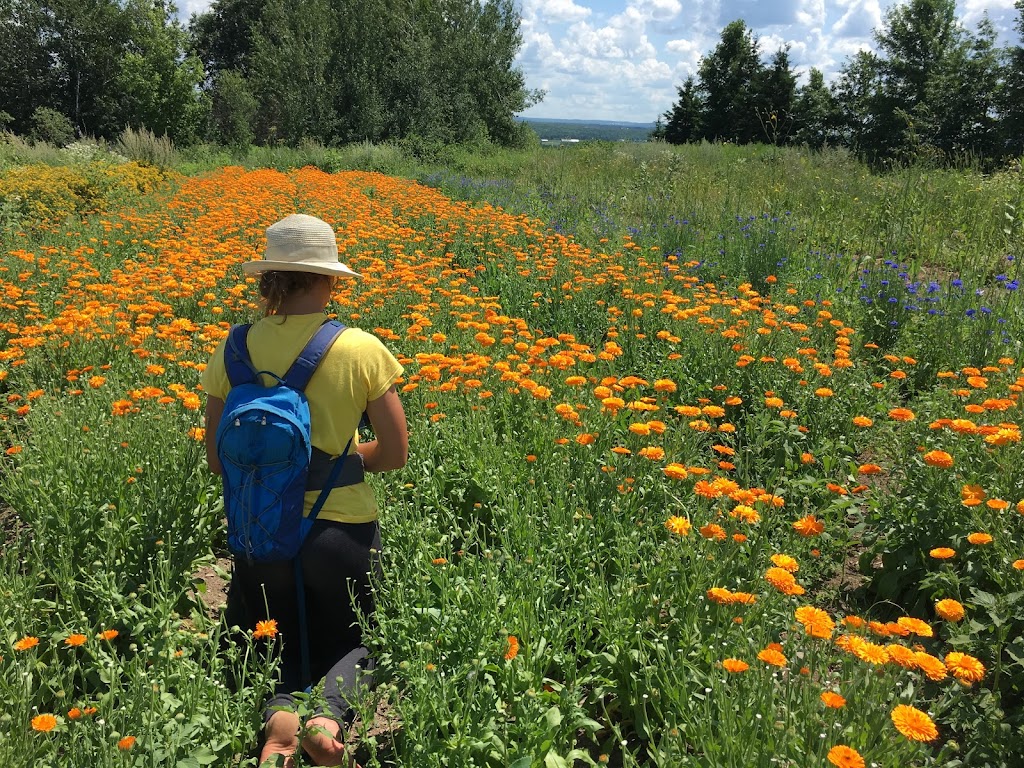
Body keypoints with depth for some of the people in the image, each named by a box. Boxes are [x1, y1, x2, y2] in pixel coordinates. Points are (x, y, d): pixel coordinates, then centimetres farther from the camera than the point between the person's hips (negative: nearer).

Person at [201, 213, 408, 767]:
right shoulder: (362, 349, -12)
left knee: (274, 641, 25)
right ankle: (330, 714, -9)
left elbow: (217, 460, 0)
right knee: (350, 641, 24)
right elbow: (395, 453, -6)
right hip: (344, 529, -1)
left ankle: (280, 712, -9)